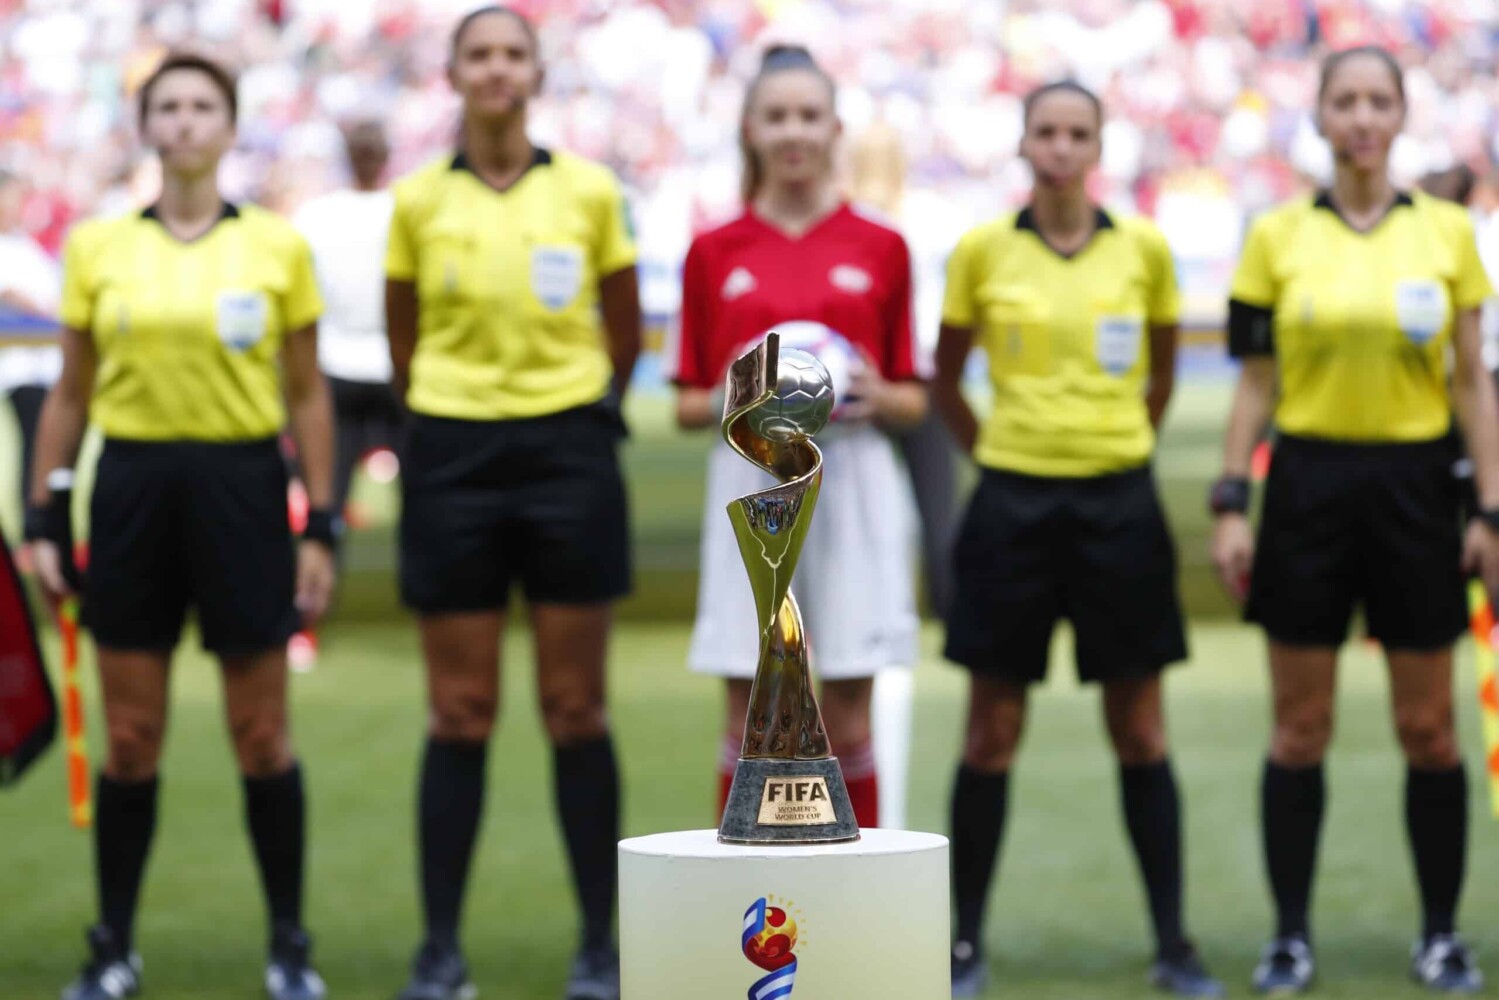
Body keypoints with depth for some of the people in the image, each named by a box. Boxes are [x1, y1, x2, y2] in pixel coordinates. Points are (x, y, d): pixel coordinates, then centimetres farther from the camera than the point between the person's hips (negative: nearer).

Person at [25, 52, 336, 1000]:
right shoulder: (97, 247, 4)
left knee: (262, 734, 3)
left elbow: (308, 394, 5)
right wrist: (44, 515, 4)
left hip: (241, 488, -1)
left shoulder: (279, 246, 1)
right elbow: (70, 395, 9)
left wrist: (321, 528, 0)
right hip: (132, 487, 1)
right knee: (130, 737, 4)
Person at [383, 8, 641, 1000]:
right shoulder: (419, 201, 1)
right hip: (453, 458, 0)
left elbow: (624, 331, 11)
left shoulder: (590, 192, 0)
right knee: (461, 713, 2)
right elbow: (406, 342, 12)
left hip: (569, 453, 0)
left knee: (576, 710, 3)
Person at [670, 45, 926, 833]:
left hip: (852, 485, 0)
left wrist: (874, 397, -10)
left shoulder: (880, 249, 7)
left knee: (847, 715, 1)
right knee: (749, 716, 1)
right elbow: (687, 404, 10)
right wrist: (727, 402, -11)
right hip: (750, 487, 0)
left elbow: (912, 401, 11)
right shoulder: (713, 252, 7)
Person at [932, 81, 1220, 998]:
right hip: (1013, 503, 0)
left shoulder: (1144, 247, 1)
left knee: (1140, 731, 5)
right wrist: (992, 449, 9)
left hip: (1118, 502, 1)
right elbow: (945, 381, 11)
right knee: (993, 732, 4)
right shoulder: (983, 250, -1)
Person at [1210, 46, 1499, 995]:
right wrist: (1230, 504, -2)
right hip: (1310, 482, 0)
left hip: (1414, 486, 0)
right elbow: (1256, 384, 5)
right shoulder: (1278, 236, 2)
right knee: (1301, 728, 3)